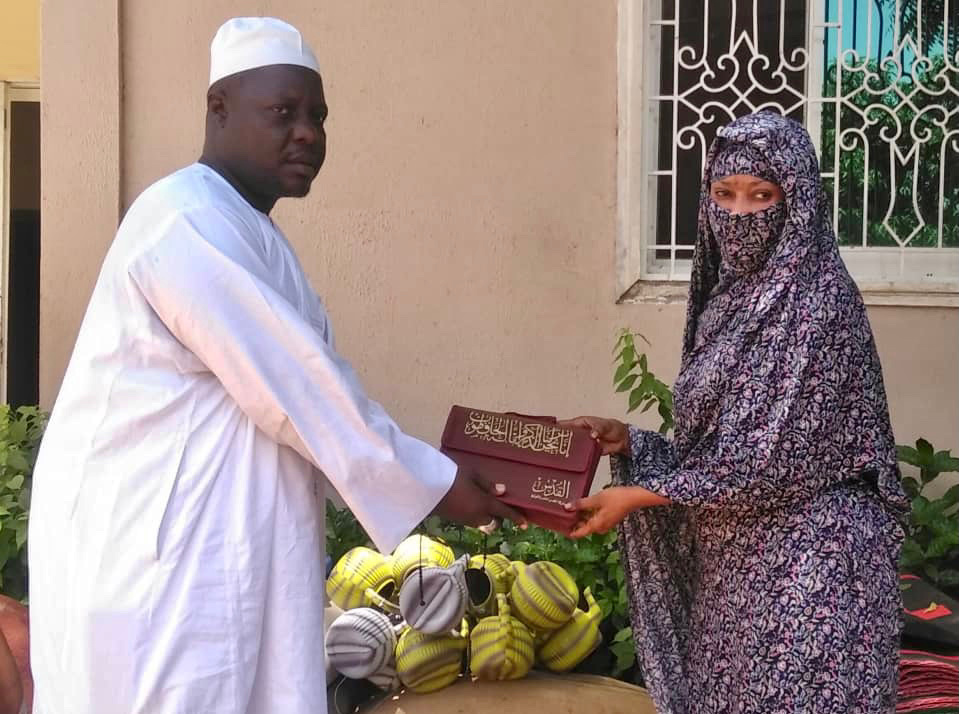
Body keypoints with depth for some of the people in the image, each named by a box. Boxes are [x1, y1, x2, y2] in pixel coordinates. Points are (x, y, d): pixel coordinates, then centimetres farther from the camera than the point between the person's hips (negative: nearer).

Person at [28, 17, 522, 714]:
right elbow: (295, 387, -20)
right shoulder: (189, 224, -18)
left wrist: (424, 468, 9)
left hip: (225, 550, 10)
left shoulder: (248, 230, 16)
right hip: (156, 554, -10)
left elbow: (305, 380, 15)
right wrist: (433, 484, -12)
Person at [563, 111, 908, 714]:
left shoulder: (817, 300, -14)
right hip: (733, 558, 8)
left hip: (807, 563, -8)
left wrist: (637, 496, -17)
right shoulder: (731, 299, 10)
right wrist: (628, 442, -1)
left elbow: (779, 456, -19)